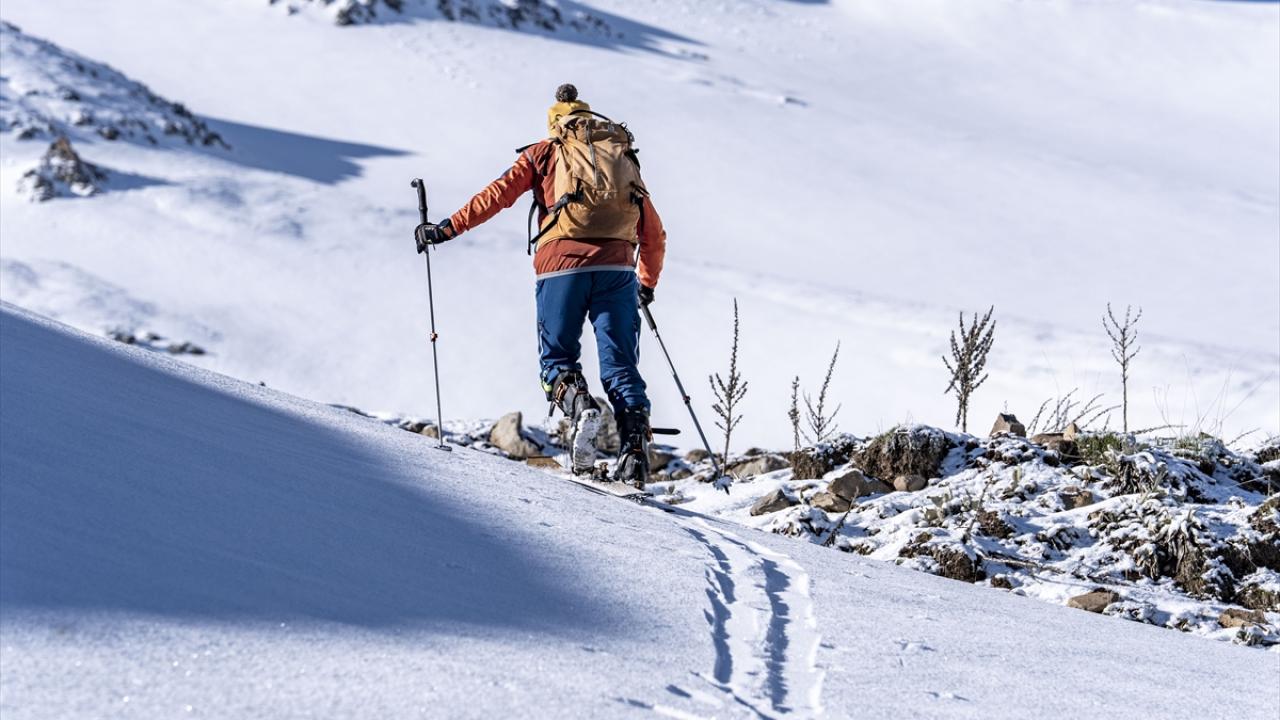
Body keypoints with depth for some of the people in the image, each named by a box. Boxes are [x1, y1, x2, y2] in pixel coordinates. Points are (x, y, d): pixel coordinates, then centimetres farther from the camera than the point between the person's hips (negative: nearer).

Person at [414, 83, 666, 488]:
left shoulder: (545, 152, 18)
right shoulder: (624, 158, 27)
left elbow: (497, 196, 5)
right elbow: (654, 234, 31)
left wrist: (447, 228, 9)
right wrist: (648, 284, 45)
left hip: (563, 264, -2)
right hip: (616, 266, 2)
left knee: (557, 358, 9)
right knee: (619, 364, 4)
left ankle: (576, 402, -22)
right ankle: (636, 444, -14)